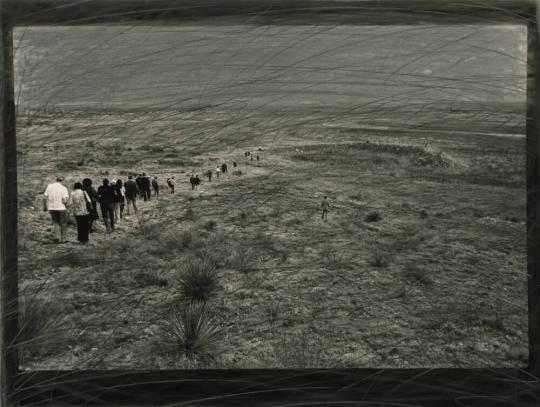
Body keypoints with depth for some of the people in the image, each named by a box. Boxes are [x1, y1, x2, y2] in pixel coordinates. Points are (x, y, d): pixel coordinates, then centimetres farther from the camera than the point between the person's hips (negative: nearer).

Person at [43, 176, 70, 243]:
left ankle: (57, 237, 3)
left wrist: (45, 207, 11)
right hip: (61, 208, -3)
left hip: (51, 208, 3)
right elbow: (65, 200, -17)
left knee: (56, 223, 19)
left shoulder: (49, 186, 3)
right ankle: (63, 238, 16)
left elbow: (45, 197, 1)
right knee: (63, 224, 15)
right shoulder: (63, 188, -9)